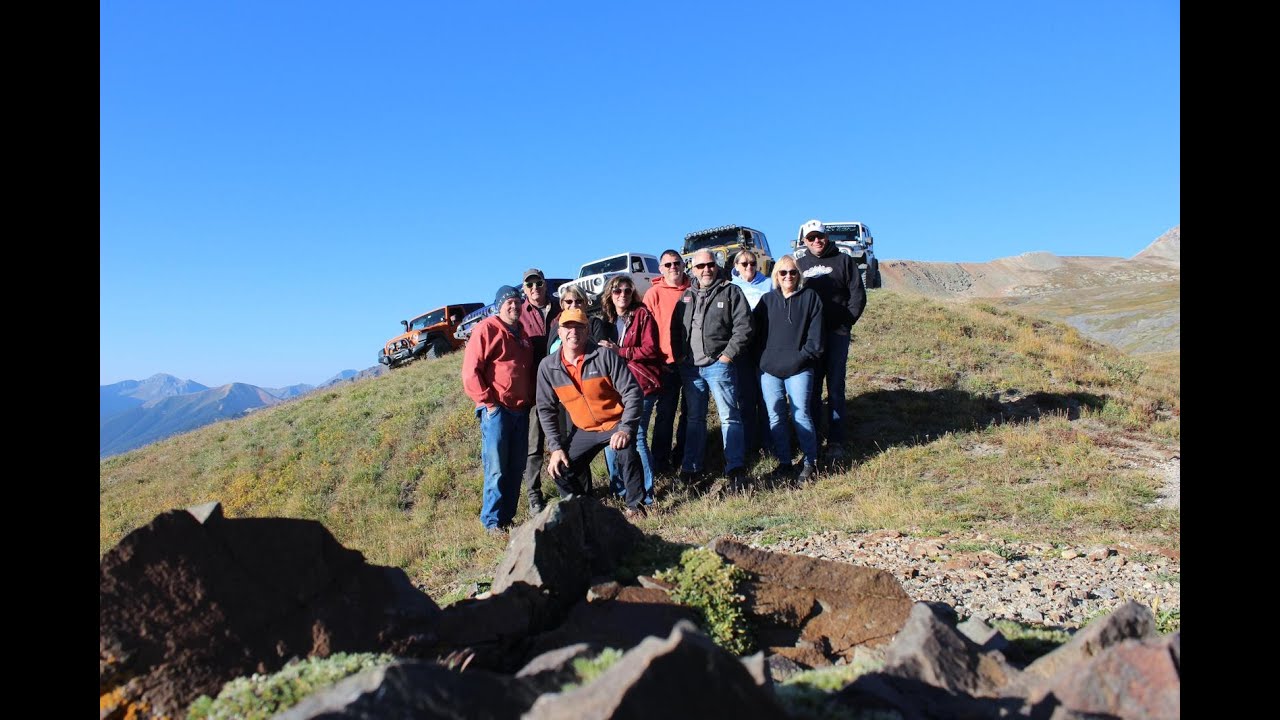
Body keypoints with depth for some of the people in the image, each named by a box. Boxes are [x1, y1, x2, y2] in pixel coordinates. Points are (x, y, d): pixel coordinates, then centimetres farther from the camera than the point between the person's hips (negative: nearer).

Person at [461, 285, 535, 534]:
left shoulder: (523, 332, 18)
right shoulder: (487, 329, -5)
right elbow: (471, 371, -11)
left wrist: (530, 401, 15)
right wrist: (488, 403, -13)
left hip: (521, 410, 7)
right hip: (496, 410, -7)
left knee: (516, 468, 9)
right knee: (497, 469, -6)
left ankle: (507, 517, 18)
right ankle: (492, 521, 3)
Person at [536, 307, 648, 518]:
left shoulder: (605, 356, -18)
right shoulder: (547, 366, -8)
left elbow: (633, 392, -18)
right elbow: (546, 409, -1)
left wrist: (625, 429, -27)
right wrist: (555, 447, -8)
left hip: (617, 424, -4)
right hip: (584, 430, 4)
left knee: (626, 450, -32)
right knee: (560, 469, -6)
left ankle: (635, 506, -11)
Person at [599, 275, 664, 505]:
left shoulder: (642, 314, -1)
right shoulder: (607, 320, 16)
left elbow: (650, 349, -9)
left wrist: (620, 351, -14)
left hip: (641, 383, -6)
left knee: (636, 437, -11)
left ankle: (647, 494, -1)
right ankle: (619, 490, 20)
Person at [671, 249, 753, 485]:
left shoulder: (731, 292, 1)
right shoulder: (685, 296, 14)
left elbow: (743, 327, -6)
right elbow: (675, 328, 18)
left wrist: (728, 354, -11)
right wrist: (679, 355, 6)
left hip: (718, 364, -5)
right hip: (690, 367, 5)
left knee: (729, 416, -5)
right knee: (695, 418, 12)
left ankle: (735, 467, -3)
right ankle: (691, 466, 20)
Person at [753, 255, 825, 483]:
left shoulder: (810, 297, 4)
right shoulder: (767, 300, 13)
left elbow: (815, 334, -2)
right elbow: (758, 332, 11)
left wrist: (802, 357, -10)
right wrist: (764, 358, 1)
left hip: (799, 369, -3)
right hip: (769, 369, 3)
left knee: (800, 415, -6)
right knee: (775, 417, 6)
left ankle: (810, 462, 7)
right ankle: (784, 462, 17)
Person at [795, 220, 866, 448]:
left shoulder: (843, 261, 6)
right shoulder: (799, 265, 13)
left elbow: (858, 295, 2)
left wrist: (846, 322, -7)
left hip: (837, 334, -2)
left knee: (835, 388, -2)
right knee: (811, 388, 5)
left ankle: (835, 441, 1)